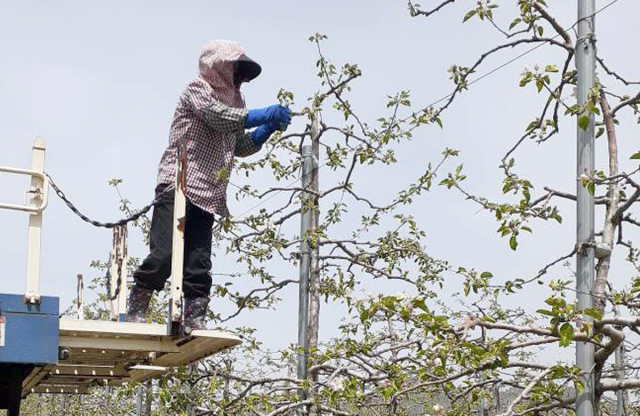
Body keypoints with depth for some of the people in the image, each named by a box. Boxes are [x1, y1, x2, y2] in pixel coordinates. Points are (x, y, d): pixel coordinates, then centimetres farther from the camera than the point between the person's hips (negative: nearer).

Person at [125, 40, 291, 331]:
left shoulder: (232, 100, 26)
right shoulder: (197, 89, 1)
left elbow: (242, 146, 24)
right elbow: (219, 117, -17)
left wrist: (269, 127, 9)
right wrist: (265, 115, -17)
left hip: (207, 195, 8)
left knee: (199, 263, 2)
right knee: (164, 252, -14)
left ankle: (194, 320, 4)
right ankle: (135, 312, -5)